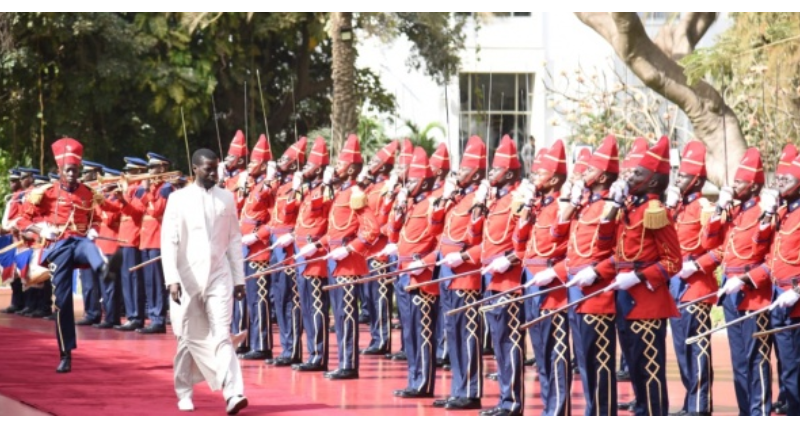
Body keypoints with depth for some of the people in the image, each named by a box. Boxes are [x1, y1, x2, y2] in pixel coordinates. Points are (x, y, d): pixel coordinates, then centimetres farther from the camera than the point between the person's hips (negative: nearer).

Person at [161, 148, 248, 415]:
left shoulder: (226, 198, 6)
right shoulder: (178, 199, -1)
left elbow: (235, 240, 10)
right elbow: (169, 242, -6)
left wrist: (239, 278, 8)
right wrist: (172, 279, -15)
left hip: (219, 277, 1)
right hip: (188, 279, -1)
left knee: (222, 335, -10)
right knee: (189, 338, 8)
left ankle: (233, 393, -21)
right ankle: (184, 393, 23)